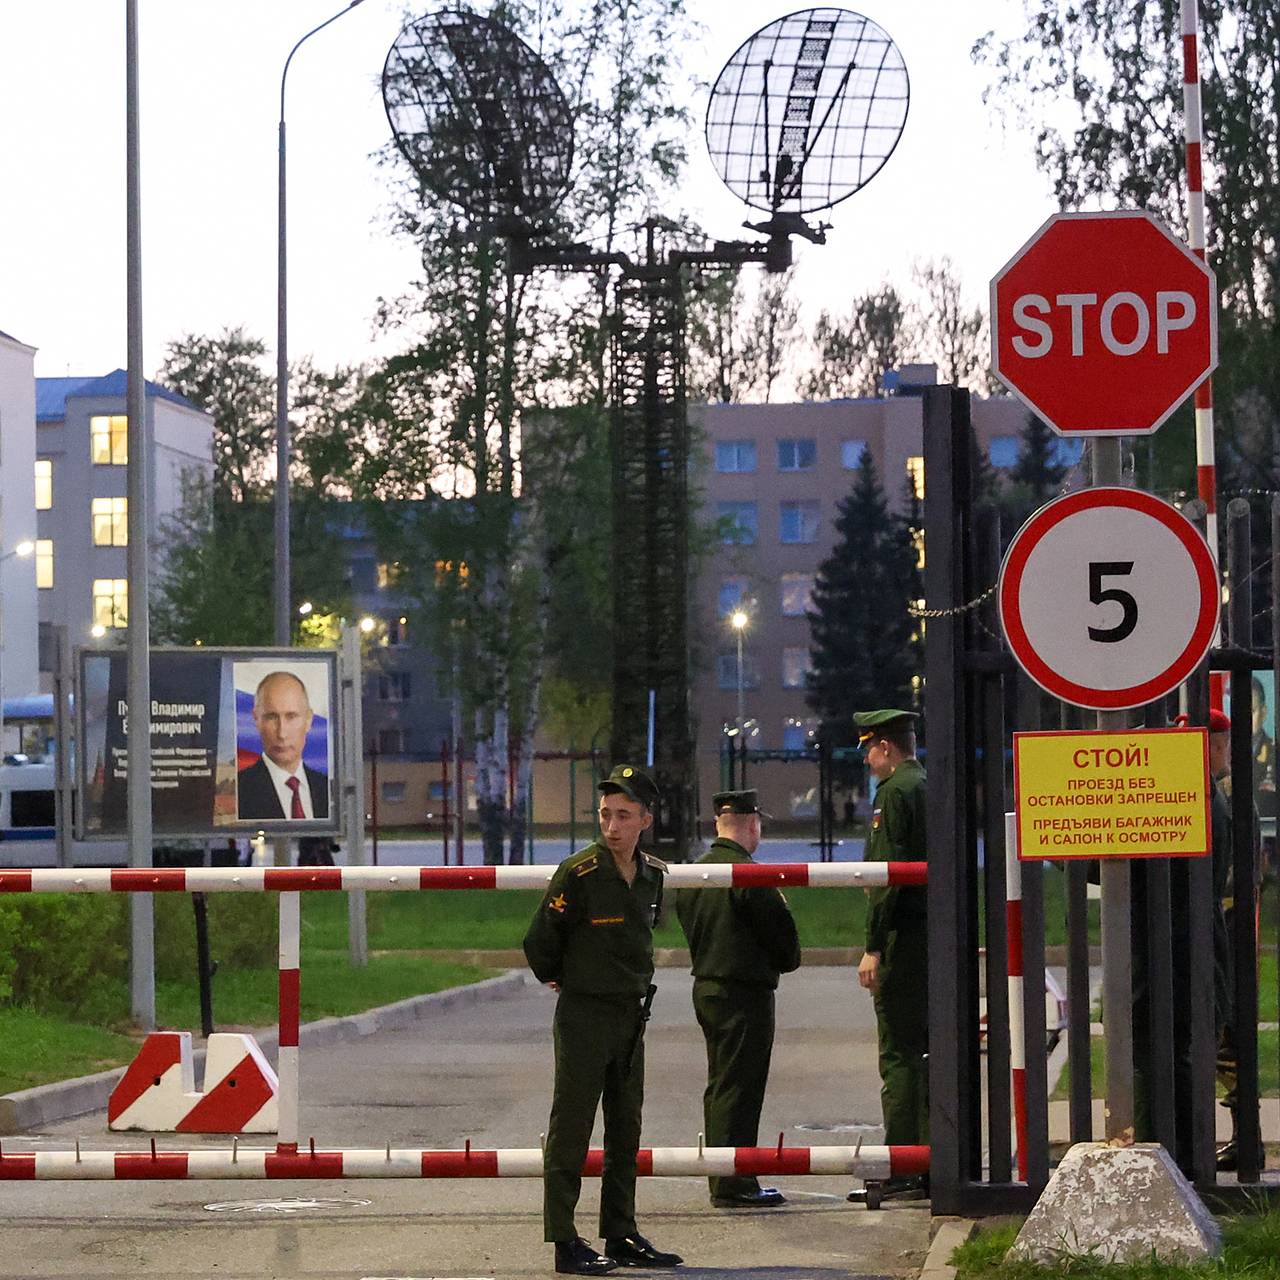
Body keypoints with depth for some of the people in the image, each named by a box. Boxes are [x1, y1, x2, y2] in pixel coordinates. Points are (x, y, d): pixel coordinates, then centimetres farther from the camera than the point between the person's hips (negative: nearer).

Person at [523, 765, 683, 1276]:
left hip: (633, 1015, 7)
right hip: (585, 1016, -7)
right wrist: (559, 980, 7)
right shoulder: (579, 874, -16)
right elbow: (540, 944, -8)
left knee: (625, 1133, 12)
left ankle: (621, 1235, 20)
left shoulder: (652, 874, 3)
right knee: (571, 1132, -3)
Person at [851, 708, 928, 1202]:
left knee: (899, 1055, -7)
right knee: (930, 1052, 12)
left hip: (904, 939, -9)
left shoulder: (894, 791, -10)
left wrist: (873, 948, -16)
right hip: (940, 939, 9)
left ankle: (902, 1171, -8)